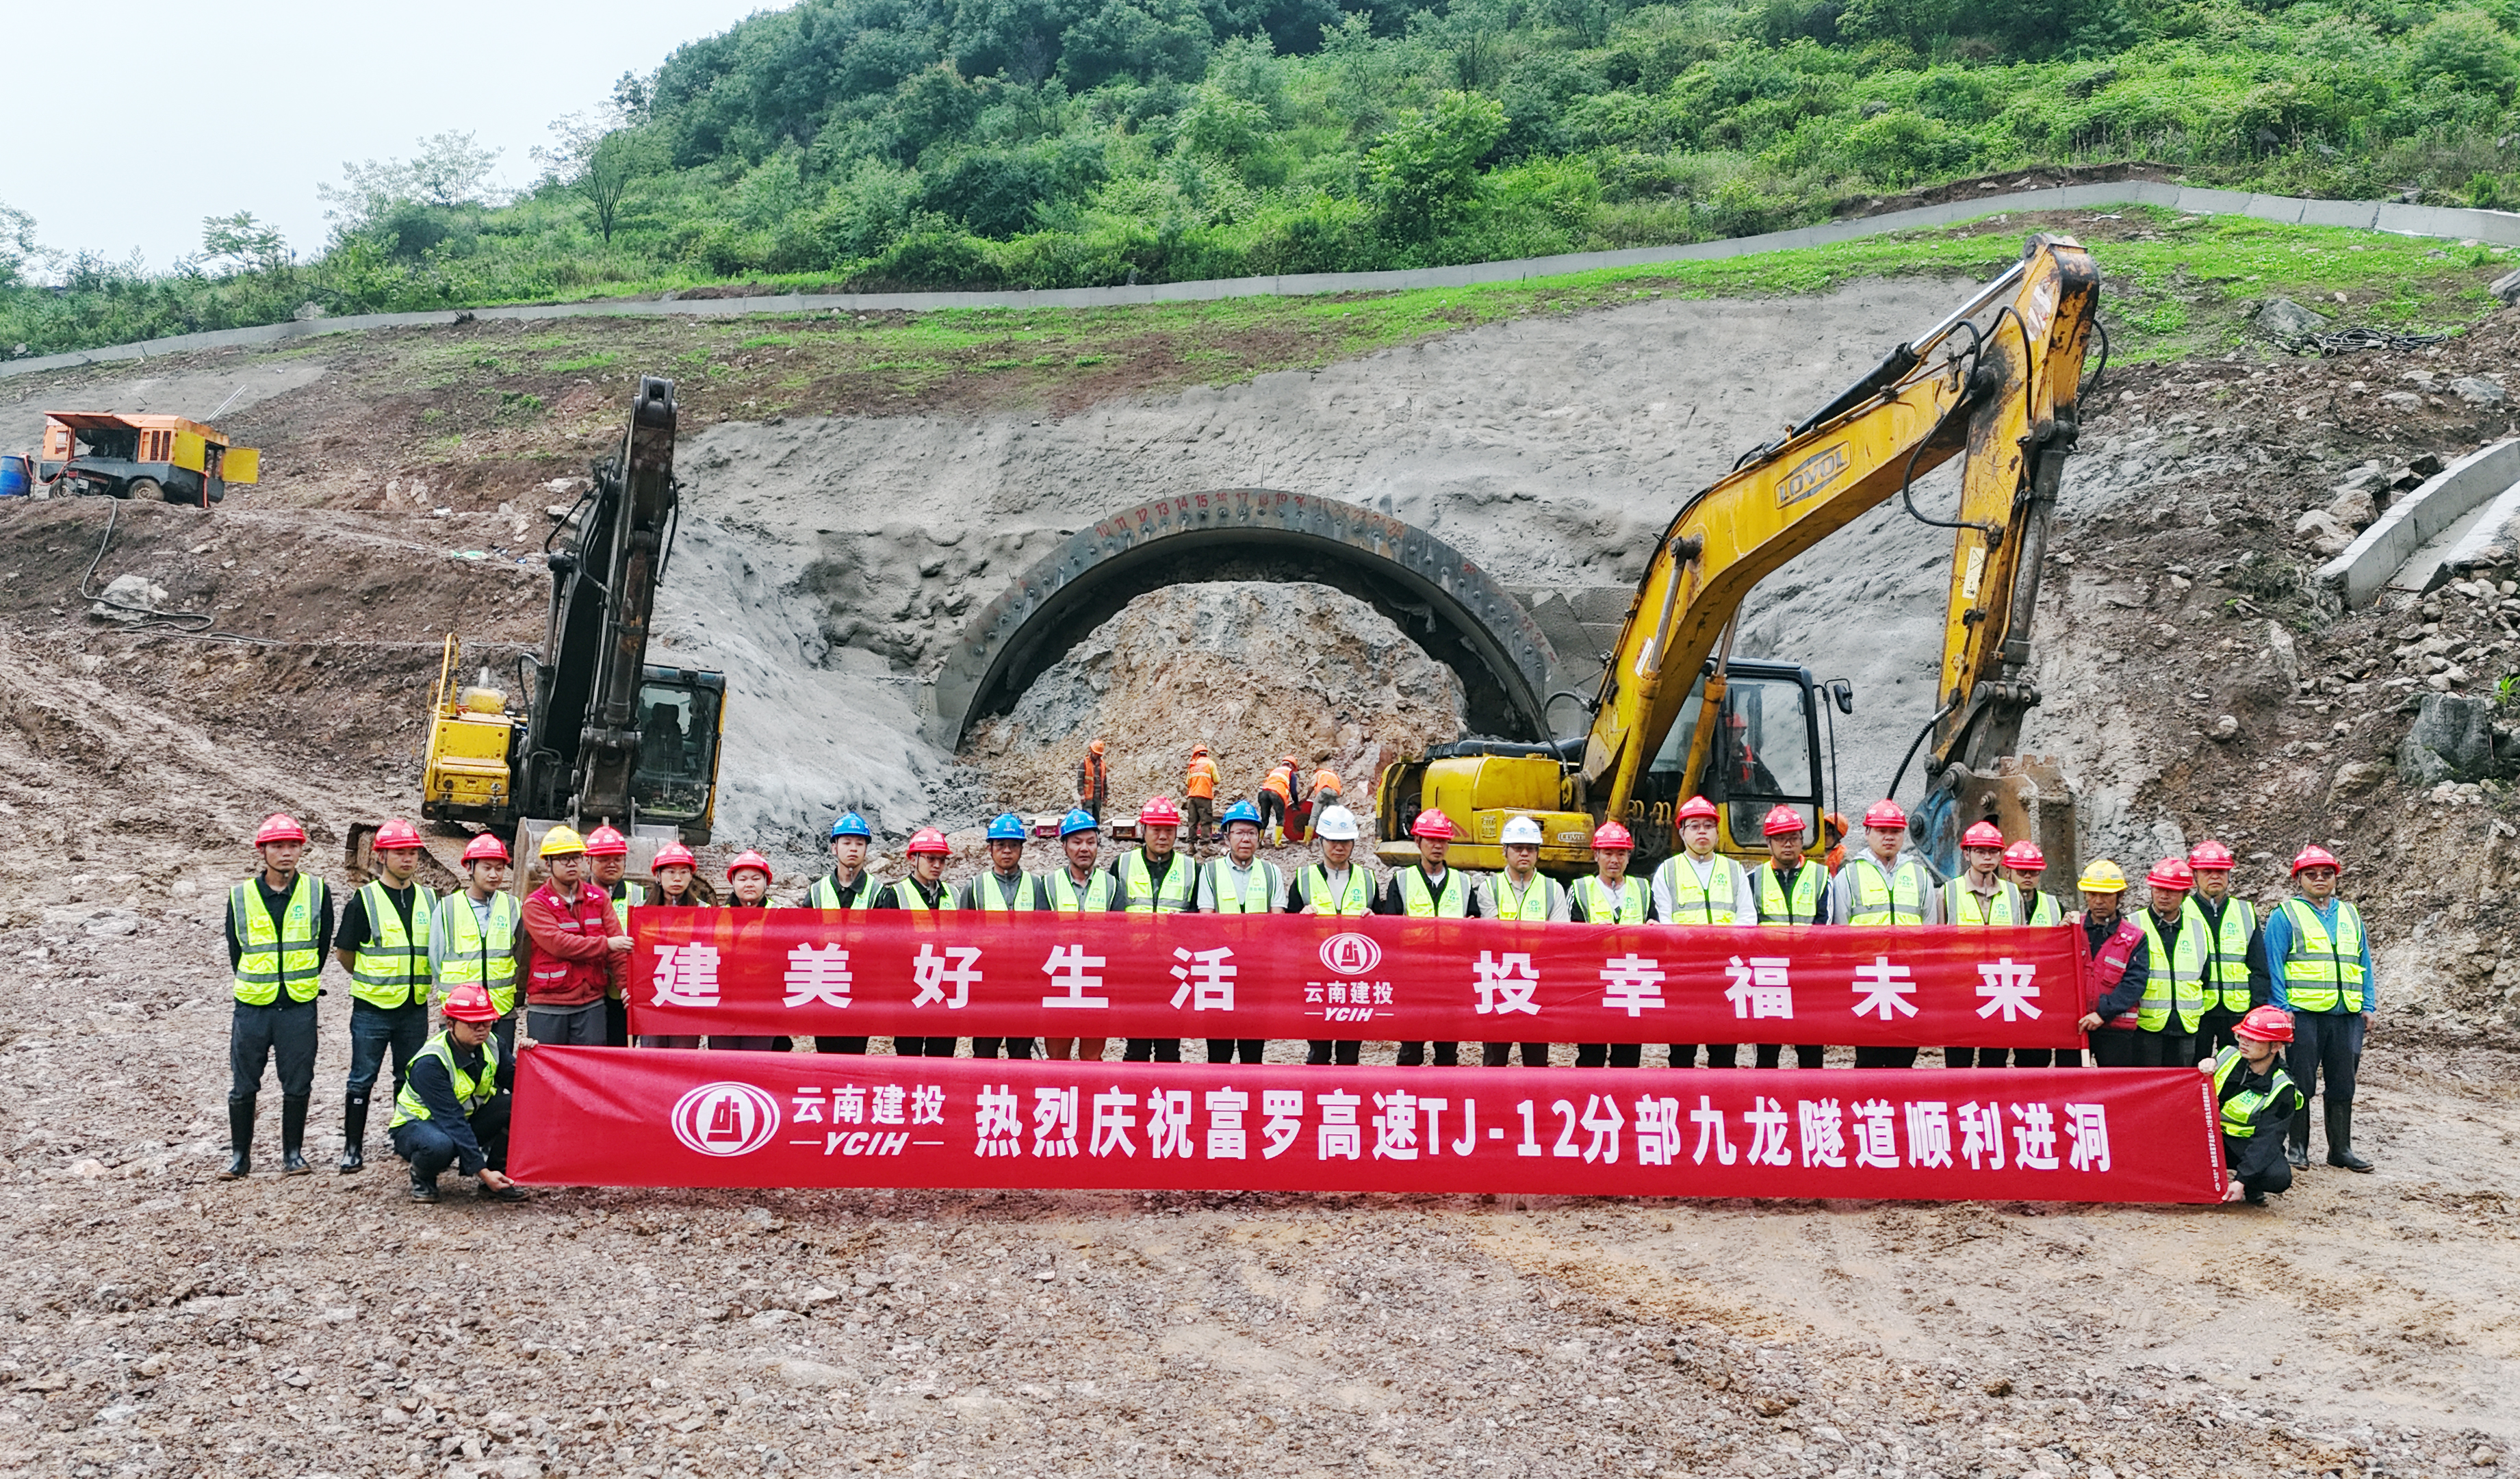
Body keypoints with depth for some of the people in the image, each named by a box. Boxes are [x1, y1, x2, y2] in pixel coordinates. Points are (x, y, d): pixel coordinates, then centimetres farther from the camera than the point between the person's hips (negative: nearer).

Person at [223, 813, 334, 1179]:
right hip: (252, 1007, 0)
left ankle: (293, 1154, 17)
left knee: (297, 1086, 5)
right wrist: (253, 987, 9)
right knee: (243, 1087, 5)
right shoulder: (241, 896, 2)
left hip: (299, 1007, 0)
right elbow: (234, 950, 10)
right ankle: (240, 1156, 18)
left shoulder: (317, 892, 1)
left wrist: (303, 984, 11)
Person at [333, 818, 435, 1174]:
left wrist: (415, 981, 12)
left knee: (410, 1078, 11)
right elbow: (344, 952, 0)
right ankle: (353, 1149, 8)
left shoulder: (428, 900, 8)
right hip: (372, 1008, -4)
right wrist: (371, 980, 9)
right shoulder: (365, 900, -6)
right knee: (362, 1079, 1)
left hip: (415, 1008, 4)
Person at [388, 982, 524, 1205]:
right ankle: (423, 1178, -6)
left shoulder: (490, 1045, -9)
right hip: (417, 1125, -6)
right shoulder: (430, 1063, -28)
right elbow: (451, 1121, -32)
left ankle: (498, 1176, -6)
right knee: (439, 1145, -42)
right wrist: (481, 1171, -36)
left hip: (468, 1121, 6)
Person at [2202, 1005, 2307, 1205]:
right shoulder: (2228, 1056, -1)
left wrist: (2241, 1180, -31)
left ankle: (2251, 1188, 4)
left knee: (2279, 1177, -34)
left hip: (2247, 1145, -3)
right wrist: (2204, 1067, -16)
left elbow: (2266, 1140, -19)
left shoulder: (2281, 1090, -12)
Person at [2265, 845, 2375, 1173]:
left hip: (2346, 1015, 5)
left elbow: (2364, 963, 18)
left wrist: (2368, 1006, 9)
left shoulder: (2350, 915, 16)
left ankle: (2341, 1148, 16)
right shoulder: (2285, 916, 1)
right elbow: (2274, 965, -4)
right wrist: (2282, 1008, -12)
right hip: (2303, 1013, -5)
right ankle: (2298, 1148, 8)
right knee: (2301, 1084, -1)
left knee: (2342, 1084, 8)